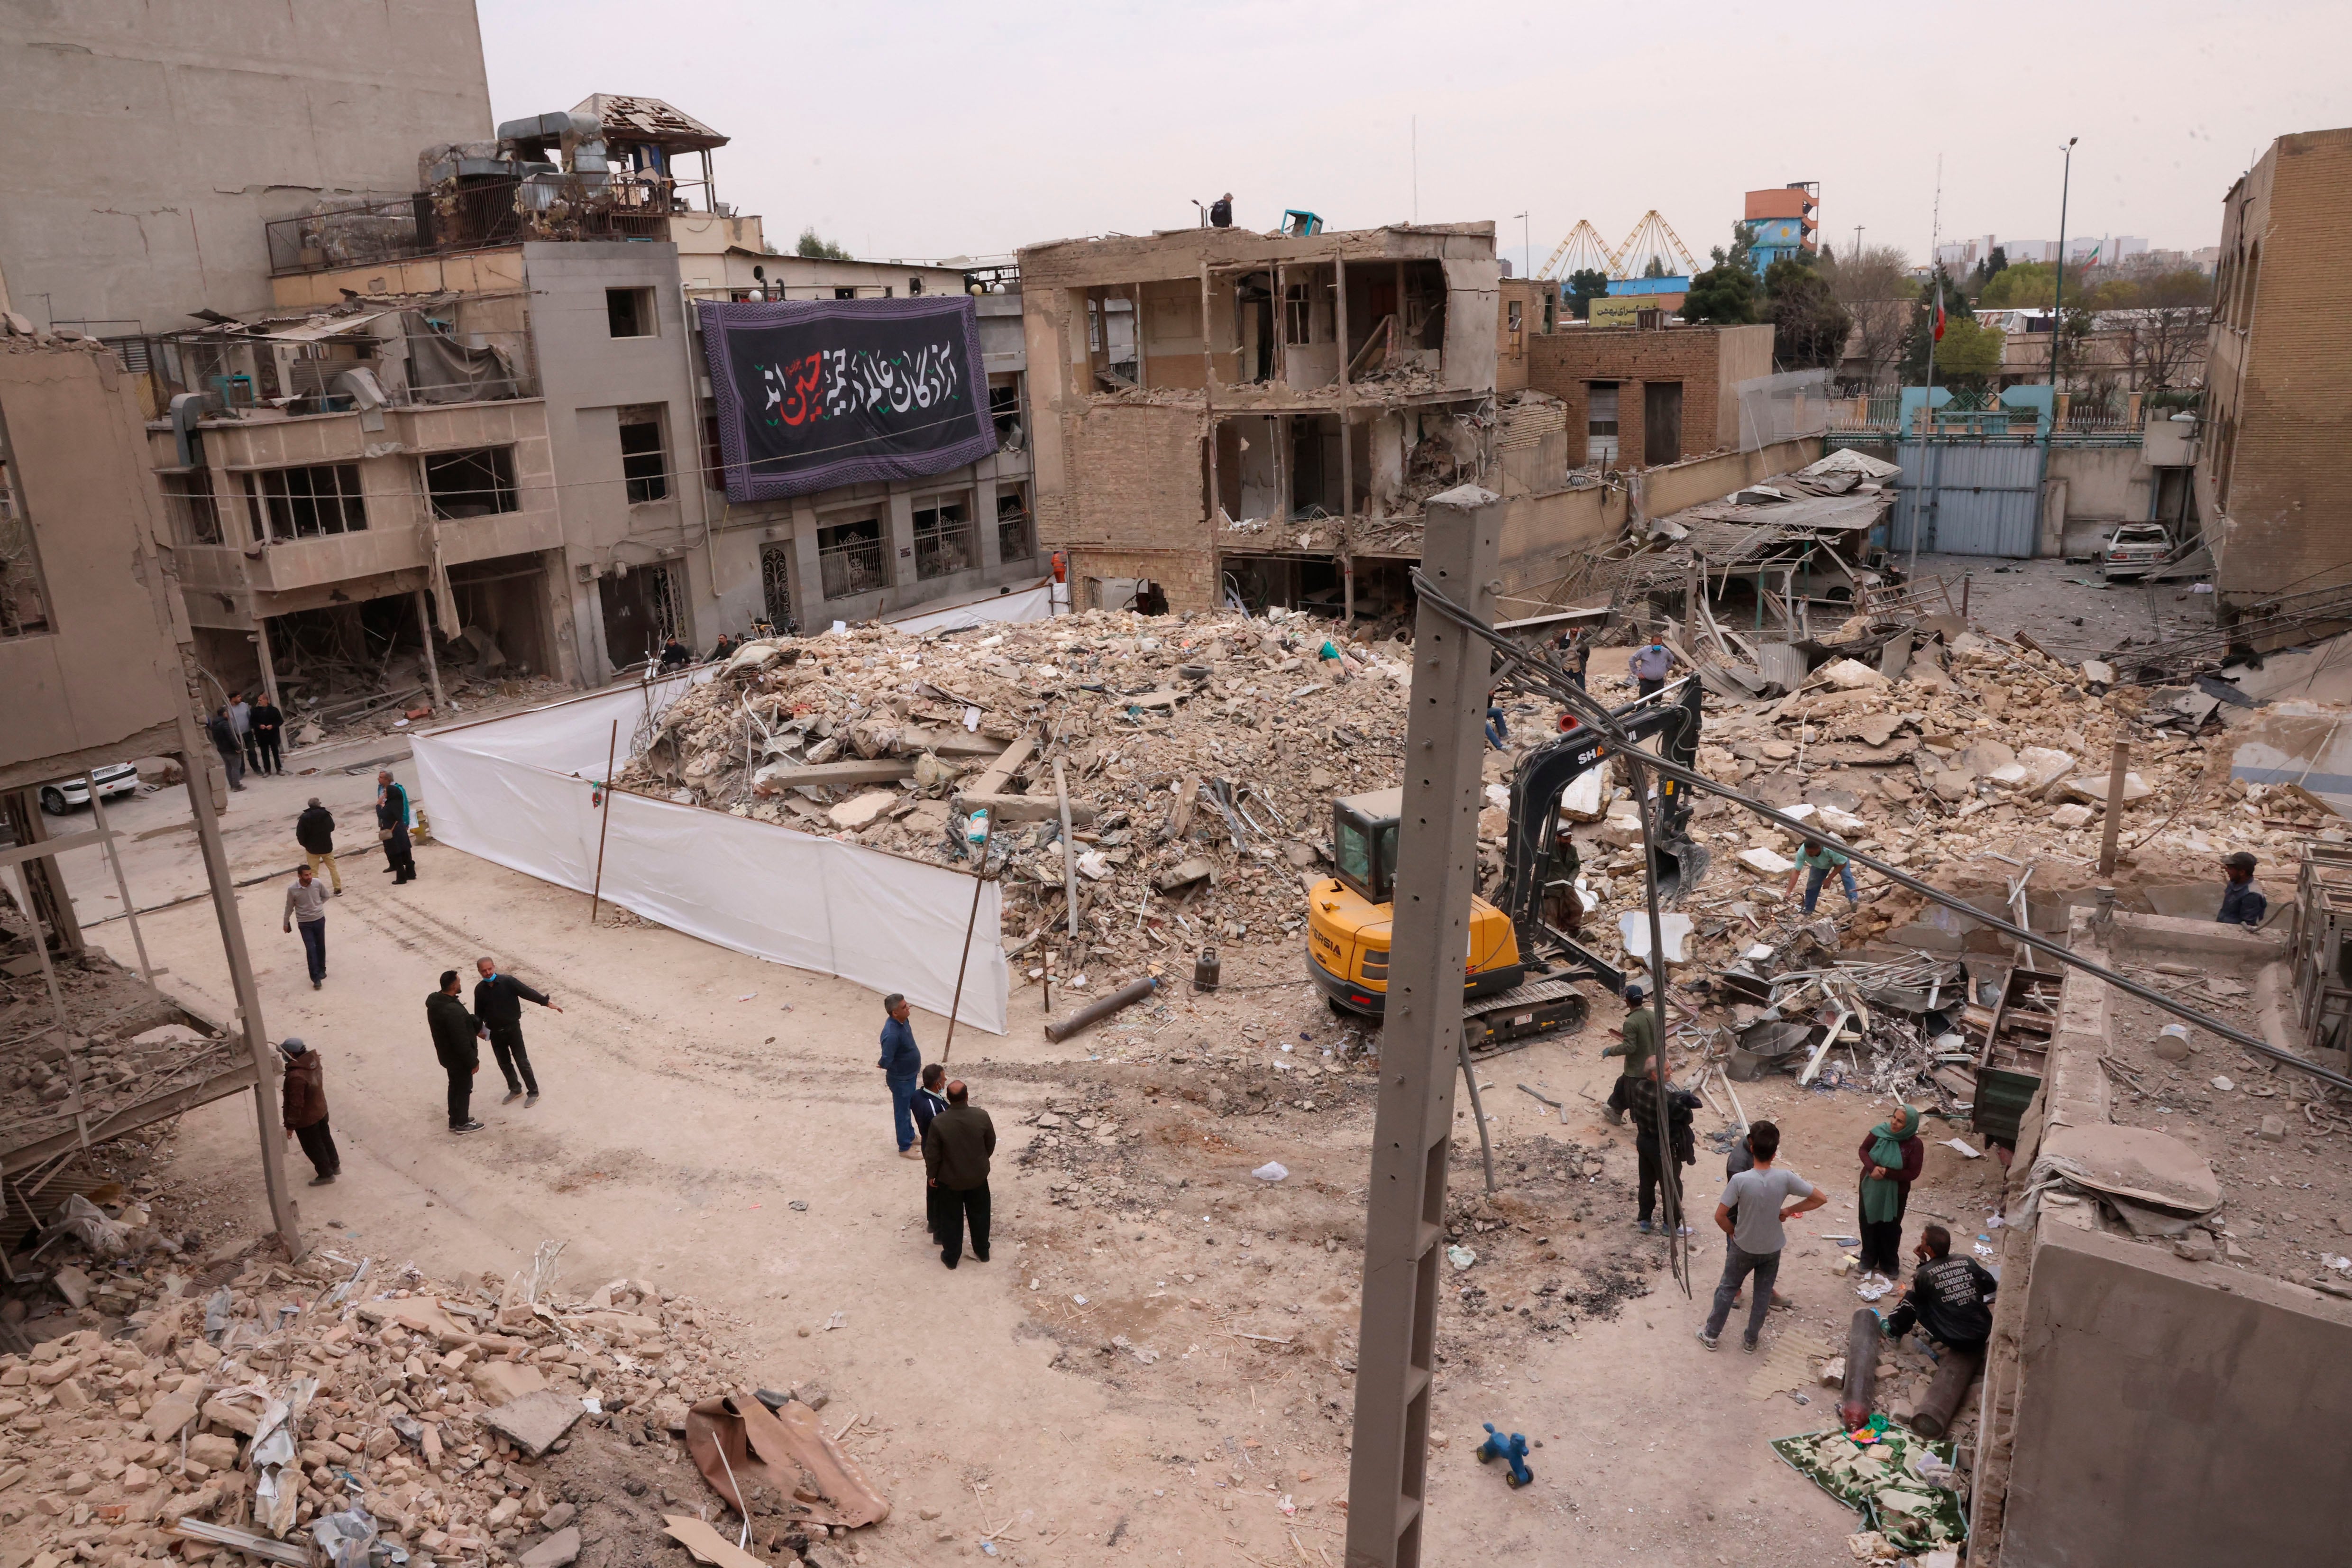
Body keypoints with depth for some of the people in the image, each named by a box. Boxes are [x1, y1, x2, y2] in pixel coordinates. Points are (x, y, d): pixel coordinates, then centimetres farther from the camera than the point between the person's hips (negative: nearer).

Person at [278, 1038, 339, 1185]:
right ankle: (335, 1165, 43)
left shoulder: (296, 1076, -37)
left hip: (306, 1119, -8)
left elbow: (296, 1104, -29)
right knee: (325, 1139, 26)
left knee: (313, 1147, 13)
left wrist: (291, 1125, -17)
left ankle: (326, 1174, 29)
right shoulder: (314, 1061, -10)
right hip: (321, 1110, 8)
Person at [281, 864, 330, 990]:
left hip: (319, 919, 2)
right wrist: (286, 922, 7)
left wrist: (317, 905, -1)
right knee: (311, 949, -5)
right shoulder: (292, 889, -17)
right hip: (305, 923, -2)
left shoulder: (318, 884, -14)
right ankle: (316, 978, 0)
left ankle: (322, 970, 36)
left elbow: (326, 896, 8)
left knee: (321, 947, 16)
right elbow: (289, 907, -1)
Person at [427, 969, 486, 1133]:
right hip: (459, 1057, -9)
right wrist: (473, 1061, -18)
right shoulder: (453, 1011, -35)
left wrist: (475, 1027, 18)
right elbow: (462, 1041, -29)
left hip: (447, 1054, 9)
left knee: (455, 1086, 24)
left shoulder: (435, 1001, -4)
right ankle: (462, 1123, 25)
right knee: (464, 1089, 10)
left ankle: (454, 1120, 37)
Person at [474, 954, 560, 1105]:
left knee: (522, 1061, 2)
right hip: (495, 1033, 4)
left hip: (513, 1029, -4)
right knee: (504, 1063, 16)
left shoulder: (508, 981, -16)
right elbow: (479, 1012, 9)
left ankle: (533, 1092, 14)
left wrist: (547, 1003, -21)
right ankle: (515, 1090, 35)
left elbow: (527, 992, -17)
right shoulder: (480, 989, -4)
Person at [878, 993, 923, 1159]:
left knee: (908, 1108, 26)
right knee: (902, 1112, 9)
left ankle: (910, 1136, 46)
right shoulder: (892, 1034, -37)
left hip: (910, 1075, 8)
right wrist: (882, 1065, -10)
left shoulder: (902, 1021, -7)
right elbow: (886, 1061, -33)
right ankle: (905, 1148, 25)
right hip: (901, 1079, -8)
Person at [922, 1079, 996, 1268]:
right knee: (979, 1214, 22)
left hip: (950, 1179, -2)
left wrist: (931, 1175, 4)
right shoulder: (982, 1116, -20)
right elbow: (991, 1144, -4)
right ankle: (982, 1251, 39)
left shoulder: (938, 1122, -25)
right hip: (978, 1176, 2)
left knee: (952, 1219, 18)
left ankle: (951, 1257, 32)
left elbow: (932, 1154, -14)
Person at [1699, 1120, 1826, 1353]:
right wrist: (1788, 1211, -5)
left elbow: (1720, 1216, -23)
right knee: (1763, 1294, 22)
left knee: (1727, 1289, 19)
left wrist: (1733, 1233, -2)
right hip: (1772, 1248, 2)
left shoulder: (1740, 1180, -29)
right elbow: (1821, 1198, -13)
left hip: (1744, 1247, -1)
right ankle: (1750, 1341, 35)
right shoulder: (1785, 1178, -23)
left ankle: (1711, 1335, 31)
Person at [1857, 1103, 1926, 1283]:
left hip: (1895, 1193, -3)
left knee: (1890, 1229, 14)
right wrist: (1872, 1168, -22)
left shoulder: (1915, 1145, -21)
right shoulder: (1880, 1131, -15)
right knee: (1869, 1224, 18)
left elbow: (1913, 1174, -17)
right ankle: (1868, 1260, 39)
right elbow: (1864, 1150, -4)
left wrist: (1887, 1172, -26)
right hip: (1870, 1188, 3)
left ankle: (1890, 1265, 36)